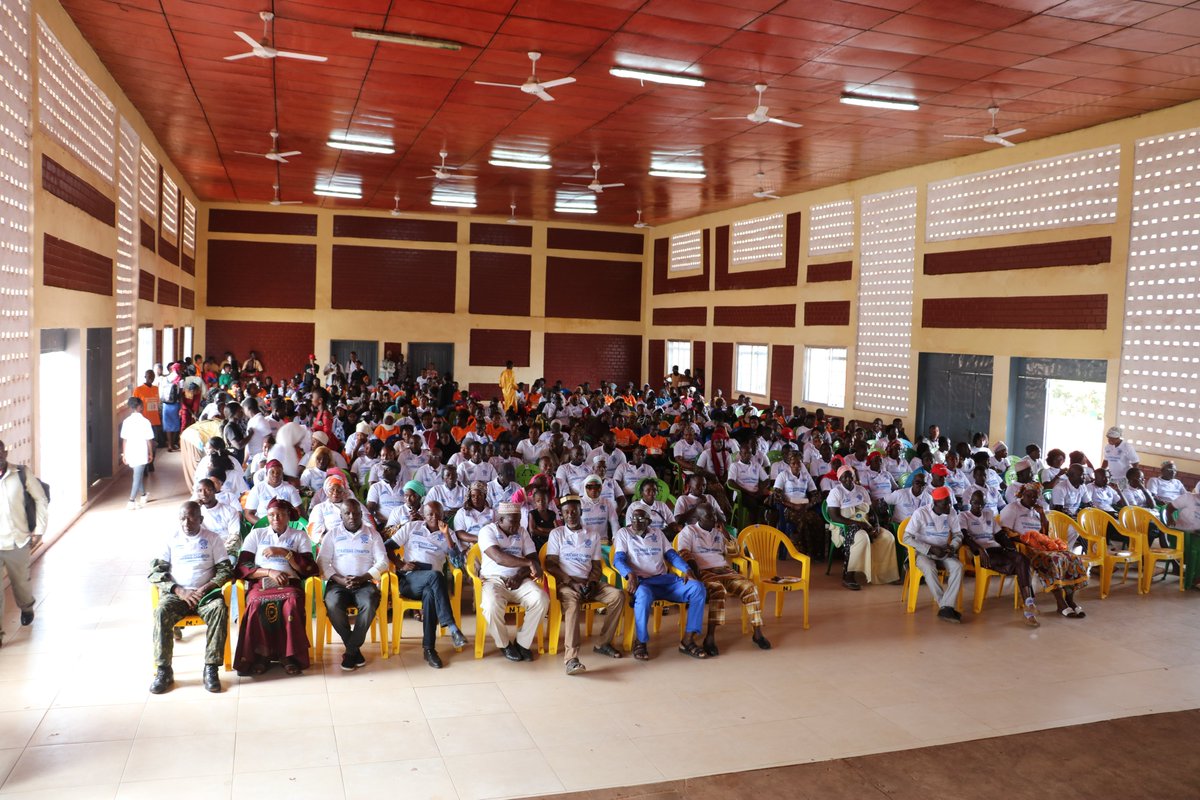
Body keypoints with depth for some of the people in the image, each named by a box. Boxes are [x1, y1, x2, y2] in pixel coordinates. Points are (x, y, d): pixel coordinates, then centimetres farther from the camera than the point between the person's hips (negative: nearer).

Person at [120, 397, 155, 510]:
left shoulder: (126, 421, 0)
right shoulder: (145, 421, -11)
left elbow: (124, 439, 3)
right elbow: (149, 440, -8)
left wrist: (124, 454, 11)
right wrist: (151, 454, 4)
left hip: (130, 454, 5)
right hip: (141, 454, -5)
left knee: (139, 475, 22)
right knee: (137, 478, 0)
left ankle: (143, 495, 37)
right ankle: (131, 502, -6)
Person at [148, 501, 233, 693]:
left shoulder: (213, 538, 8)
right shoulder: (170, 538, 9)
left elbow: (225, 569, 4)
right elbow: (155, 572, 3)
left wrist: (207, 588, -14)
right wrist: (180, 591, -12)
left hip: (206, 593, -1)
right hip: (176, 593, 1)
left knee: (219, 609, -33)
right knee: (161, 611, -32)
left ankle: (211, 668, -31)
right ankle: (164, 670, -27)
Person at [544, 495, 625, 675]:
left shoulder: (593, 536, 16)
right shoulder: (556, 534, 8)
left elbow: (597, 566, 12)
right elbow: (550, 564, -2)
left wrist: (592, 583, -10)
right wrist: (572, 582, -15)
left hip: (588, 583, 4)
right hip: (565, 582, -4)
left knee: (618, 595, -21)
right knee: (572, 602, -38)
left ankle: (603, 643, -12)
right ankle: (571, 657, -48)